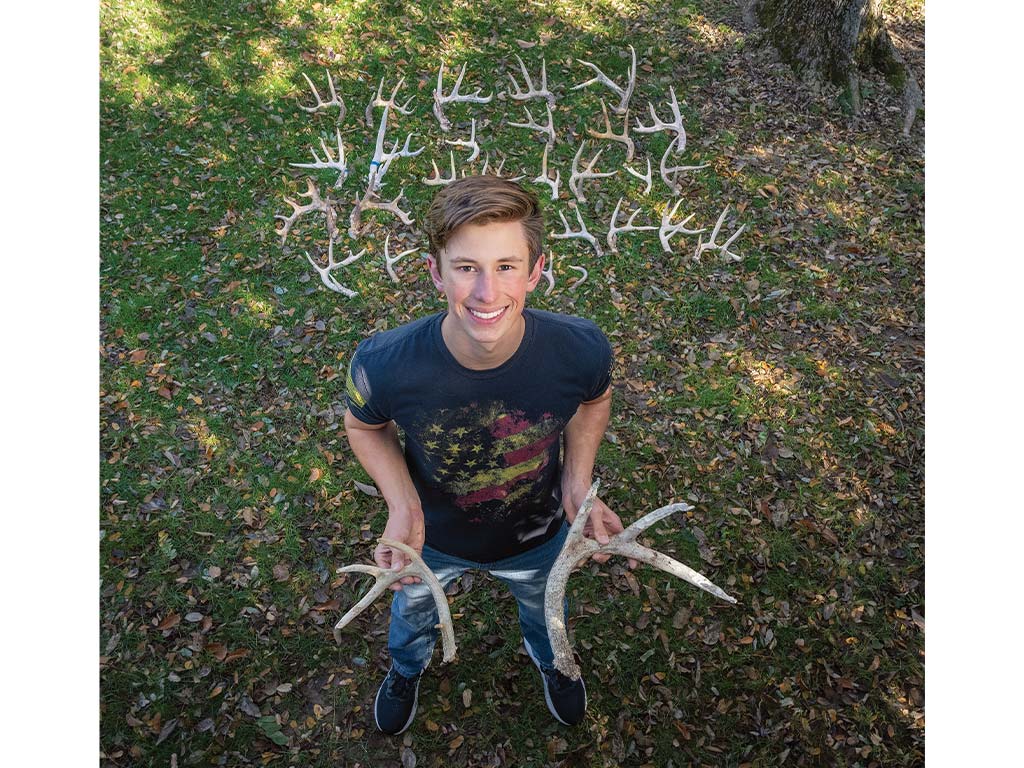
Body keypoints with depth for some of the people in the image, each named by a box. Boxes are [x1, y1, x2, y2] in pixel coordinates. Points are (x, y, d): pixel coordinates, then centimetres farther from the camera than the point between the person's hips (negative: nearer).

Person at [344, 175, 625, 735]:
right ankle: (407, 667, 74)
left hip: (536, 538, 1)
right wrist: (402, 509, -29)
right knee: (413, 608, 35)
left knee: (544, 606, 35)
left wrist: (579, 488, -23)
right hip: (430, 539, 0)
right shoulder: (384, 364, -38)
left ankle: (550, 658, 75)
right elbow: (365, 425, -13)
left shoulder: (581, 349, -35)